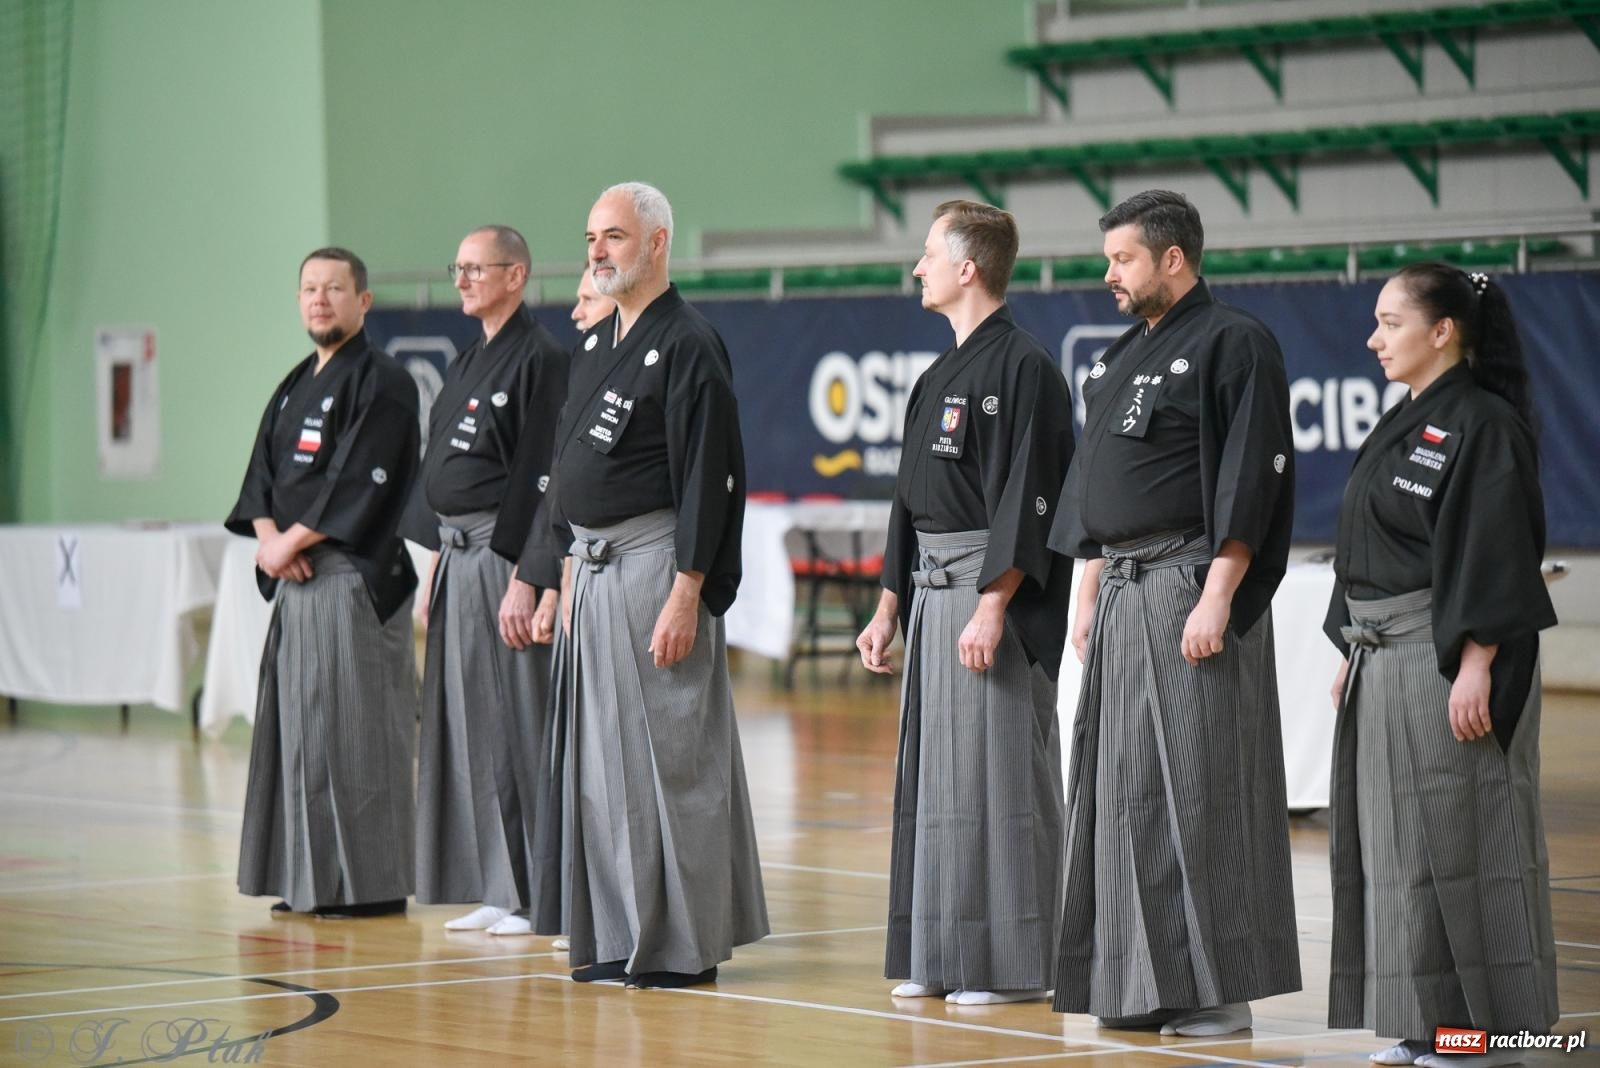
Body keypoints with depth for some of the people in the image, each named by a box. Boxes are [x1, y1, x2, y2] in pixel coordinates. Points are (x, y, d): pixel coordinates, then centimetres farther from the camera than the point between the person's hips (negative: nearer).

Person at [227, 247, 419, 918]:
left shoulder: (381, 384, -8)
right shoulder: (295, 388, 18)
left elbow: (359, 483, -16)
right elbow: (262, 475, 15)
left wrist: (293, 540, -12)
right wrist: (268, 537, -4)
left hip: (355, 577, -9)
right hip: (295, 579, 9)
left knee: (351, 728, -8)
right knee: (301, 724, 9)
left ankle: (369, 883, -5)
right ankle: (308, 879, 14)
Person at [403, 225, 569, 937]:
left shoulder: (540, 359, -11)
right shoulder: (467, 365, 17)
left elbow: (544, 479, -16)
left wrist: (527, 582, -20)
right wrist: (437, 566, 16)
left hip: (505, 559, -9)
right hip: (459, 559, 9)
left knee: (517, 730, -7)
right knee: (471, 730, 10)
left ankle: (538, 896, -2)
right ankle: (495, 889, 15)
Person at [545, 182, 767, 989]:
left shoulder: (688, 347, -12)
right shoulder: (597, 347, 16)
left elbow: (706, 479, -17)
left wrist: (685, 595, -21)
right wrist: (569, 572, 16)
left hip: (656, 567, -9)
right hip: (595, 570, 9)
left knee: (668, 756, -6)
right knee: (604, 758, 10)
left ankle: (685, 945, -1)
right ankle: (619, 938, 16)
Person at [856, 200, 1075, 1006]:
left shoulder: (1021, 369, -11)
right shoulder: (939, 377, 17)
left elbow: (1026, 502, -17)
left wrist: (992, 607, -22)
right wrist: (888, 609, 19)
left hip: (992, 595, -10)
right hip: (932, 591, 10)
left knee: (998, 777, -7)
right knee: (933, 773, 10)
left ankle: (1011, 965, -3)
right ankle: (939, 960, 16)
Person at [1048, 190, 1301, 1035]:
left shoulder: (1233, 345, -8)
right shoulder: (1123, 357, 17)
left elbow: (1249, 482, -15)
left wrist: (1216, 600, -20)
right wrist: (1089, 598, 17)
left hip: (1188, 591, -9)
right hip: (1122, 593, 9)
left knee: (1195, 784, -7)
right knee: (1123, 787, 9)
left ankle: (1217, 989, -3)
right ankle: (1137, 981, 15)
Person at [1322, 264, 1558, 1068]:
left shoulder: (1483, 426, -12)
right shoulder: (1403, 425, 16)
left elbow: (1492, 558, -17)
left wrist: (1475, 666, -21)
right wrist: (1354, 653, 17)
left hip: (1449, 660, -9)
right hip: (1385, 663, 9)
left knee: (1458, 839, -6)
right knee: (1398, 842, 10)